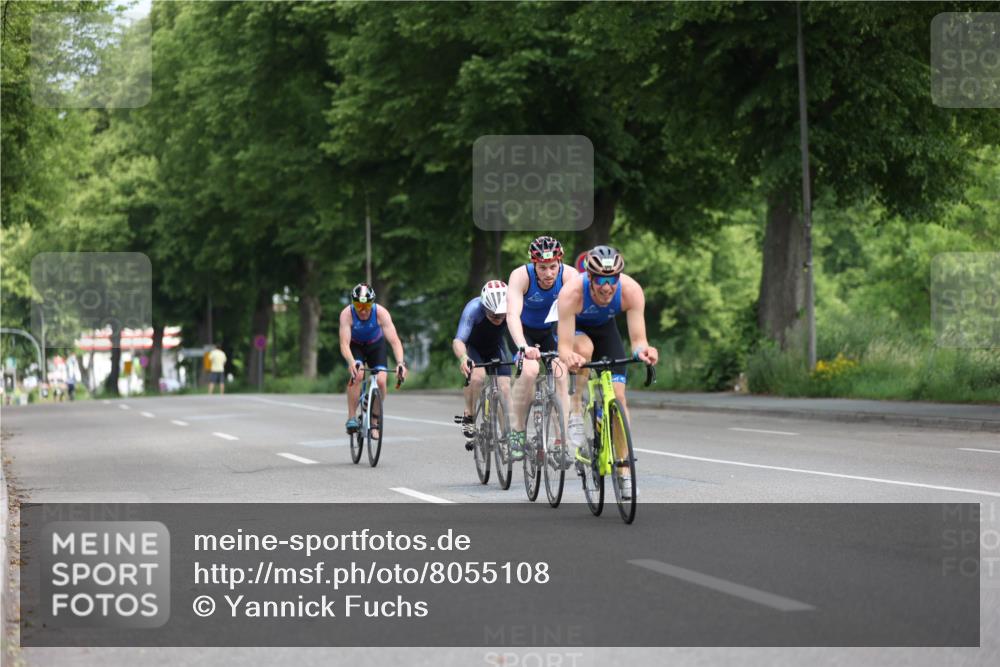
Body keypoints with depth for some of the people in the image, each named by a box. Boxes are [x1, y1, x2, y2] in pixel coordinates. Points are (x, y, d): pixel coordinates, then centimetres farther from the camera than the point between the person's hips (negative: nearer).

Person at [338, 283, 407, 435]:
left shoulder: (381, 313, -32)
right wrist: (351, 362, -59)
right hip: (355, 346, -1)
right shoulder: (347, 314, -32)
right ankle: (351, 419, -18)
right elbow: (344, 343, -40)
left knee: (381, 381, -17)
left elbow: (394, 340, -38)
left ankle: (375, 422, 2)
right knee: (357, 375, -28)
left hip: (376, 345, 1)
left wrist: (400, 363, -54)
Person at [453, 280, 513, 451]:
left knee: (505, 387, -14)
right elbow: (458, 341, -43)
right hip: (472, 347, -2)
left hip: (495, 348, 2)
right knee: (478, 376, -30)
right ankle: (468, 416, -9)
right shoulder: (474, 309, -37)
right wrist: (463, 358, -64)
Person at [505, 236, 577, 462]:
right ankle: (517, 431, -12)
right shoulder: (521, 276, -32)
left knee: (560, 374, -19)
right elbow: (512, 314, -43)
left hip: (553, 330, 2)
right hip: (525, 330, -2)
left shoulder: (569, 275, -28)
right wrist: (523, 347, -60)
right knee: (529, 370, -27)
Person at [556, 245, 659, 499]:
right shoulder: (572, 293, -41)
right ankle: (575, 417, -18)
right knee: (584, 348, -37)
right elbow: (564, 346, -42)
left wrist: (642, 351, -58)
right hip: (575, 328, -2)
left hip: (606, 328, 2)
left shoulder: (632, 291, -35)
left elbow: (638, 339, -34)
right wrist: (568, 357, -65)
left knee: (618, 395, -8)